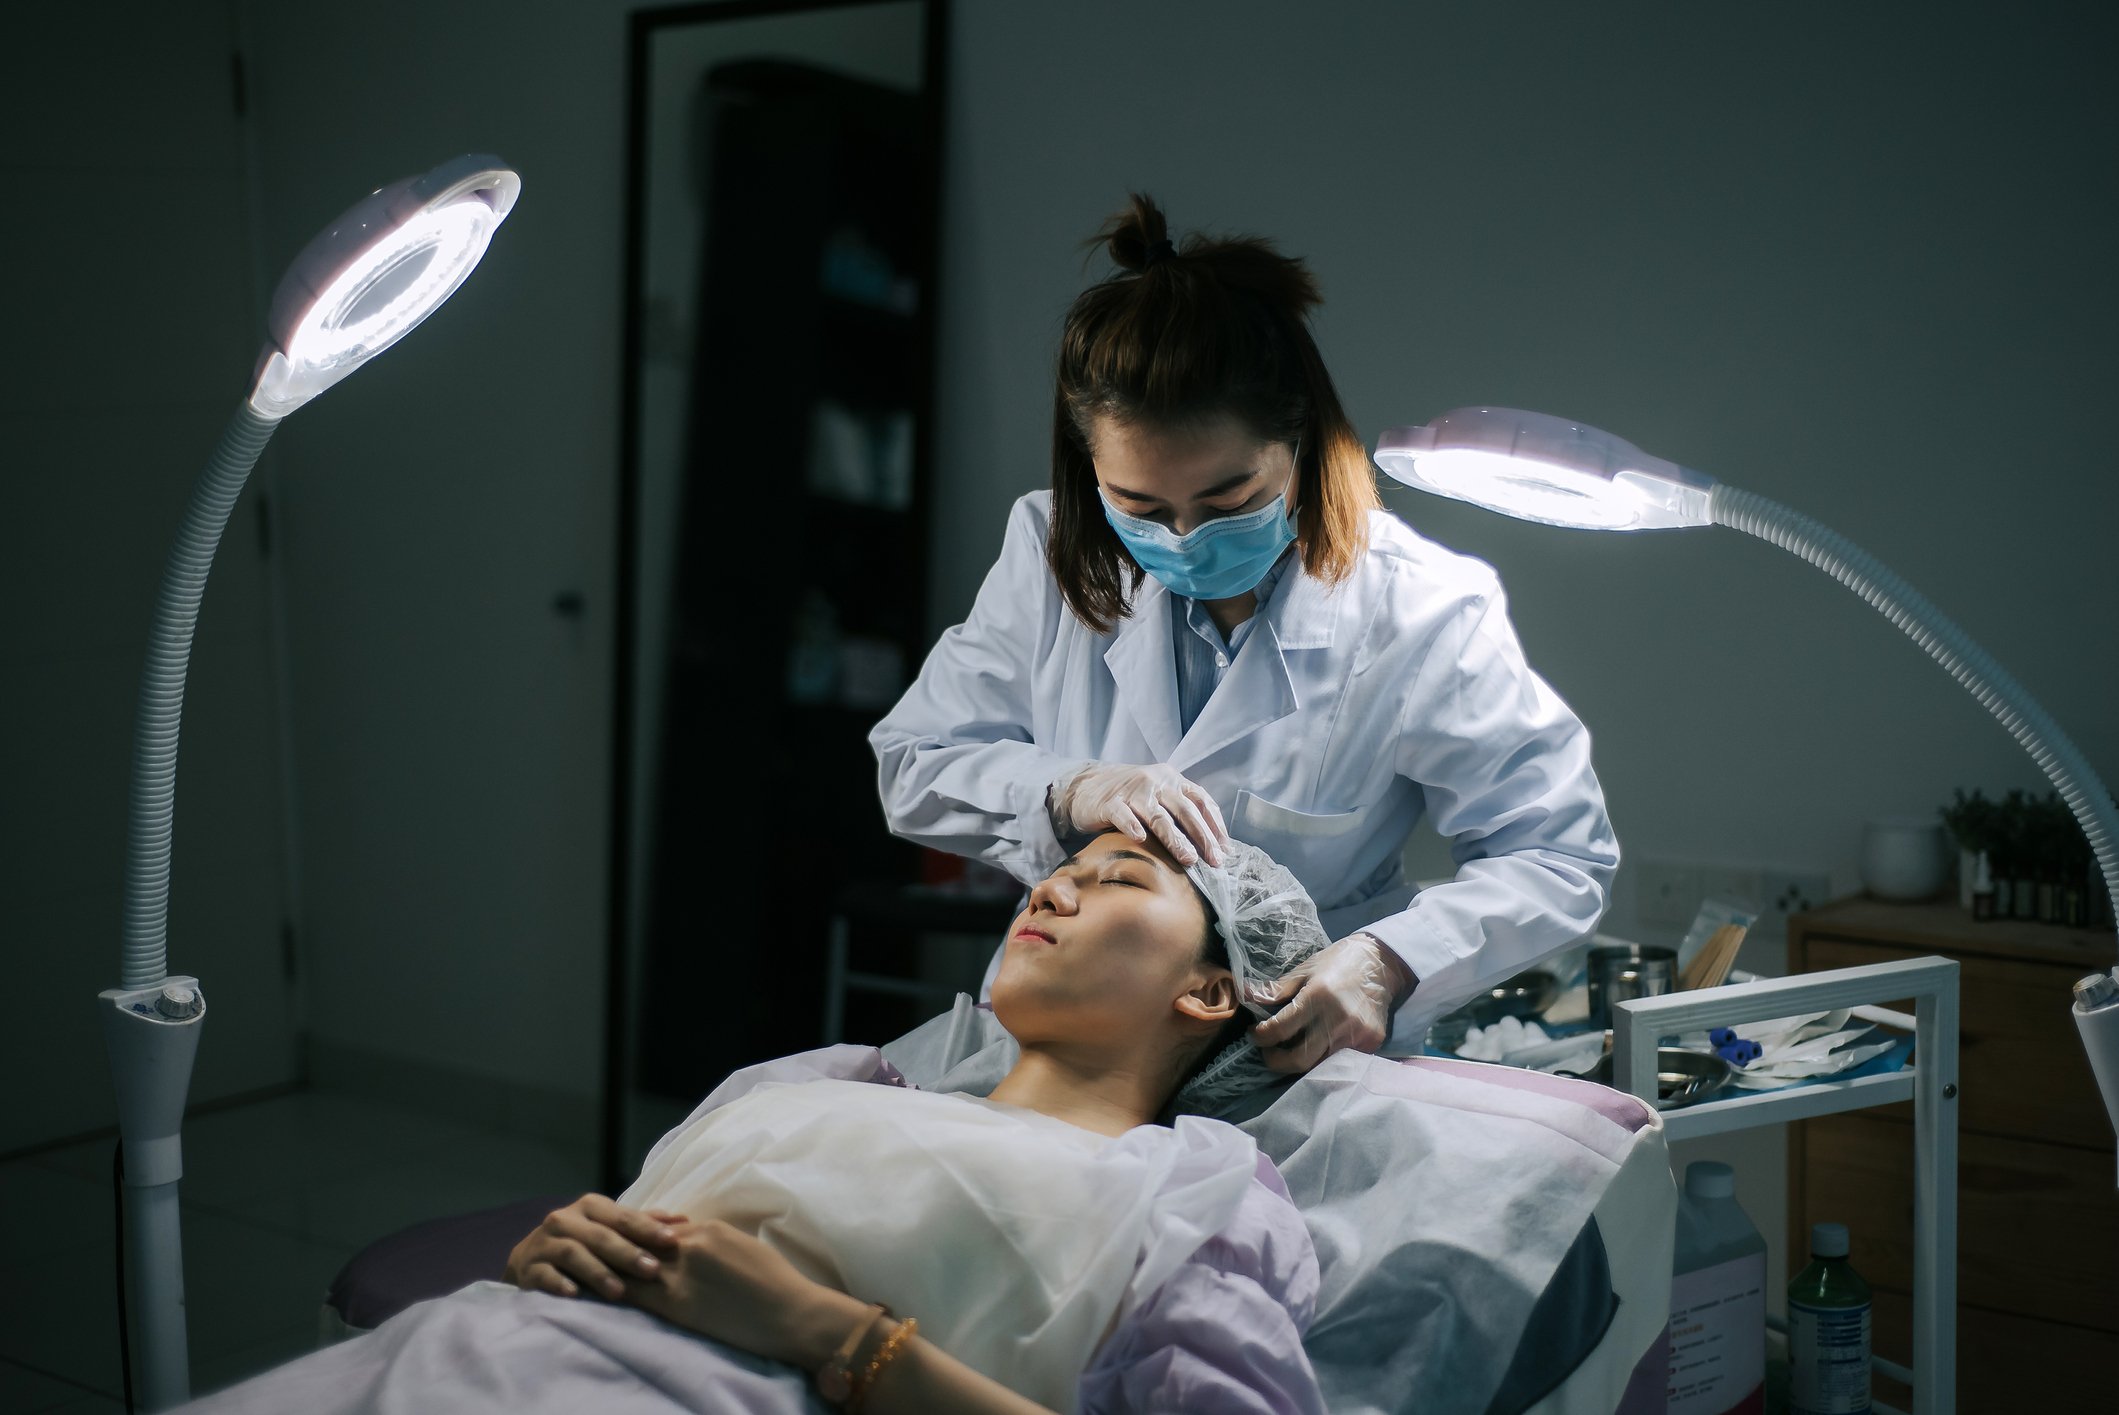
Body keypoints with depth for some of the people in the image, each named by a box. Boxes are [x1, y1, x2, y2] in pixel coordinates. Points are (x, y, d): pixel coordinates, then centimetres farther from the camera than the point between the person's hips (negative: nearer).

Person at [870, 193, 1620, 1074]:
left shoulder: (1420, 617, -11)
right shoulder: (1052, 554, -1)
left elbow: (1559, 855, -7)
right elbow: (911, 768, 1)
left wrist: (1387, 963, -24)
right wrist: (1066, 793, -20)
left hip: (1300, 1060, -3)